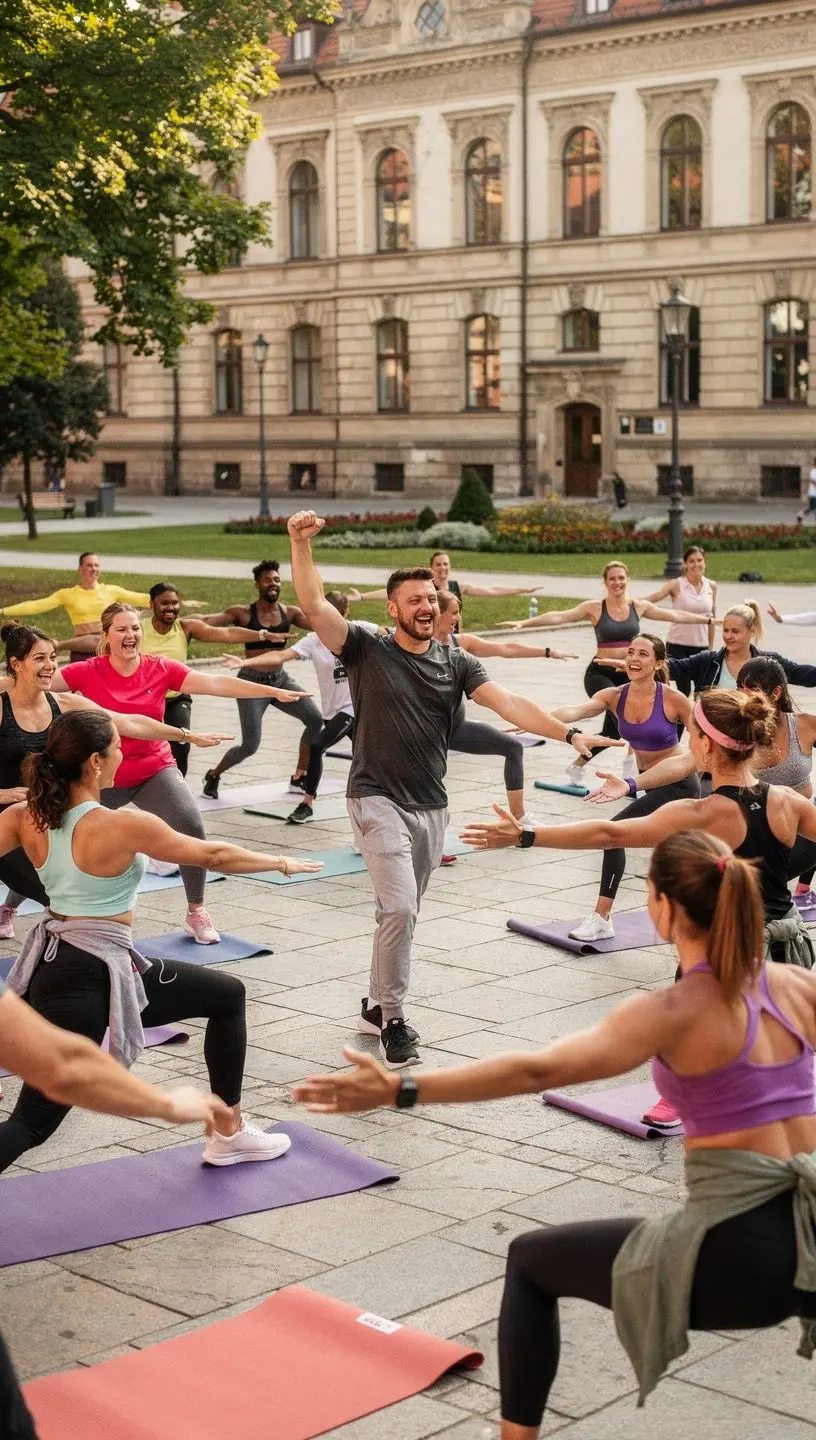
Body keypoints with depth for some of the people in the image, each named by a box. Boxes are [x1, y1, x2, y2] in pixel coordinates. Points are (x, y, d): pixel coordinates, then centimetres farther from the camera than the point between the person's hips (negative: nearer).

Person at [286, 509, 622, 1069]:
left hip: (431, 807, 5)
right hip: (378, 800, -5)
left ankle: (376, 1005, 32)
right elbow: (314, 605, -15)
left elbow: (508, 702, -5)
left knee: (401, 915, 14)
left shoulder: (456, 662, 5)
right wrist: (302, 543, -27)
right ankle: (393, 1021, -4)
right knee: (400, 909, -17)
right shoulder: (367, 649, -4)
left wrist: (568, 733, -17)